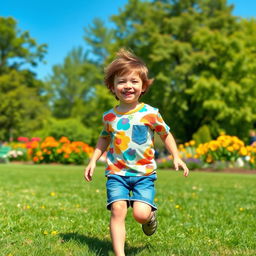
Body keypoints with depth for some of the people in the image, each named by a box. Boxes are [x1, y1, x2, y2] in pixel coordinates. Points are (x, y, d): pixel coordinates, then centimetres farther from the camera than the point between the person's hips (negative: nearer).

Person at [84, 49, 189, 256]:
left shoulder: (150, 113, -5)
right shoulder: (109, 116, 3)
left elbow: (166, 134, 8)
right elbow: (104, 138, 20)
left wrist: (176, 157, -1)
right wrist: (93, 161, 13)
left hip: (144, 172, -2)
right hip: (116, 172, 2)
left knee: (141, 213, -14)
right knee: (118, 210, -14)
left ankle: (151, 215, 23)